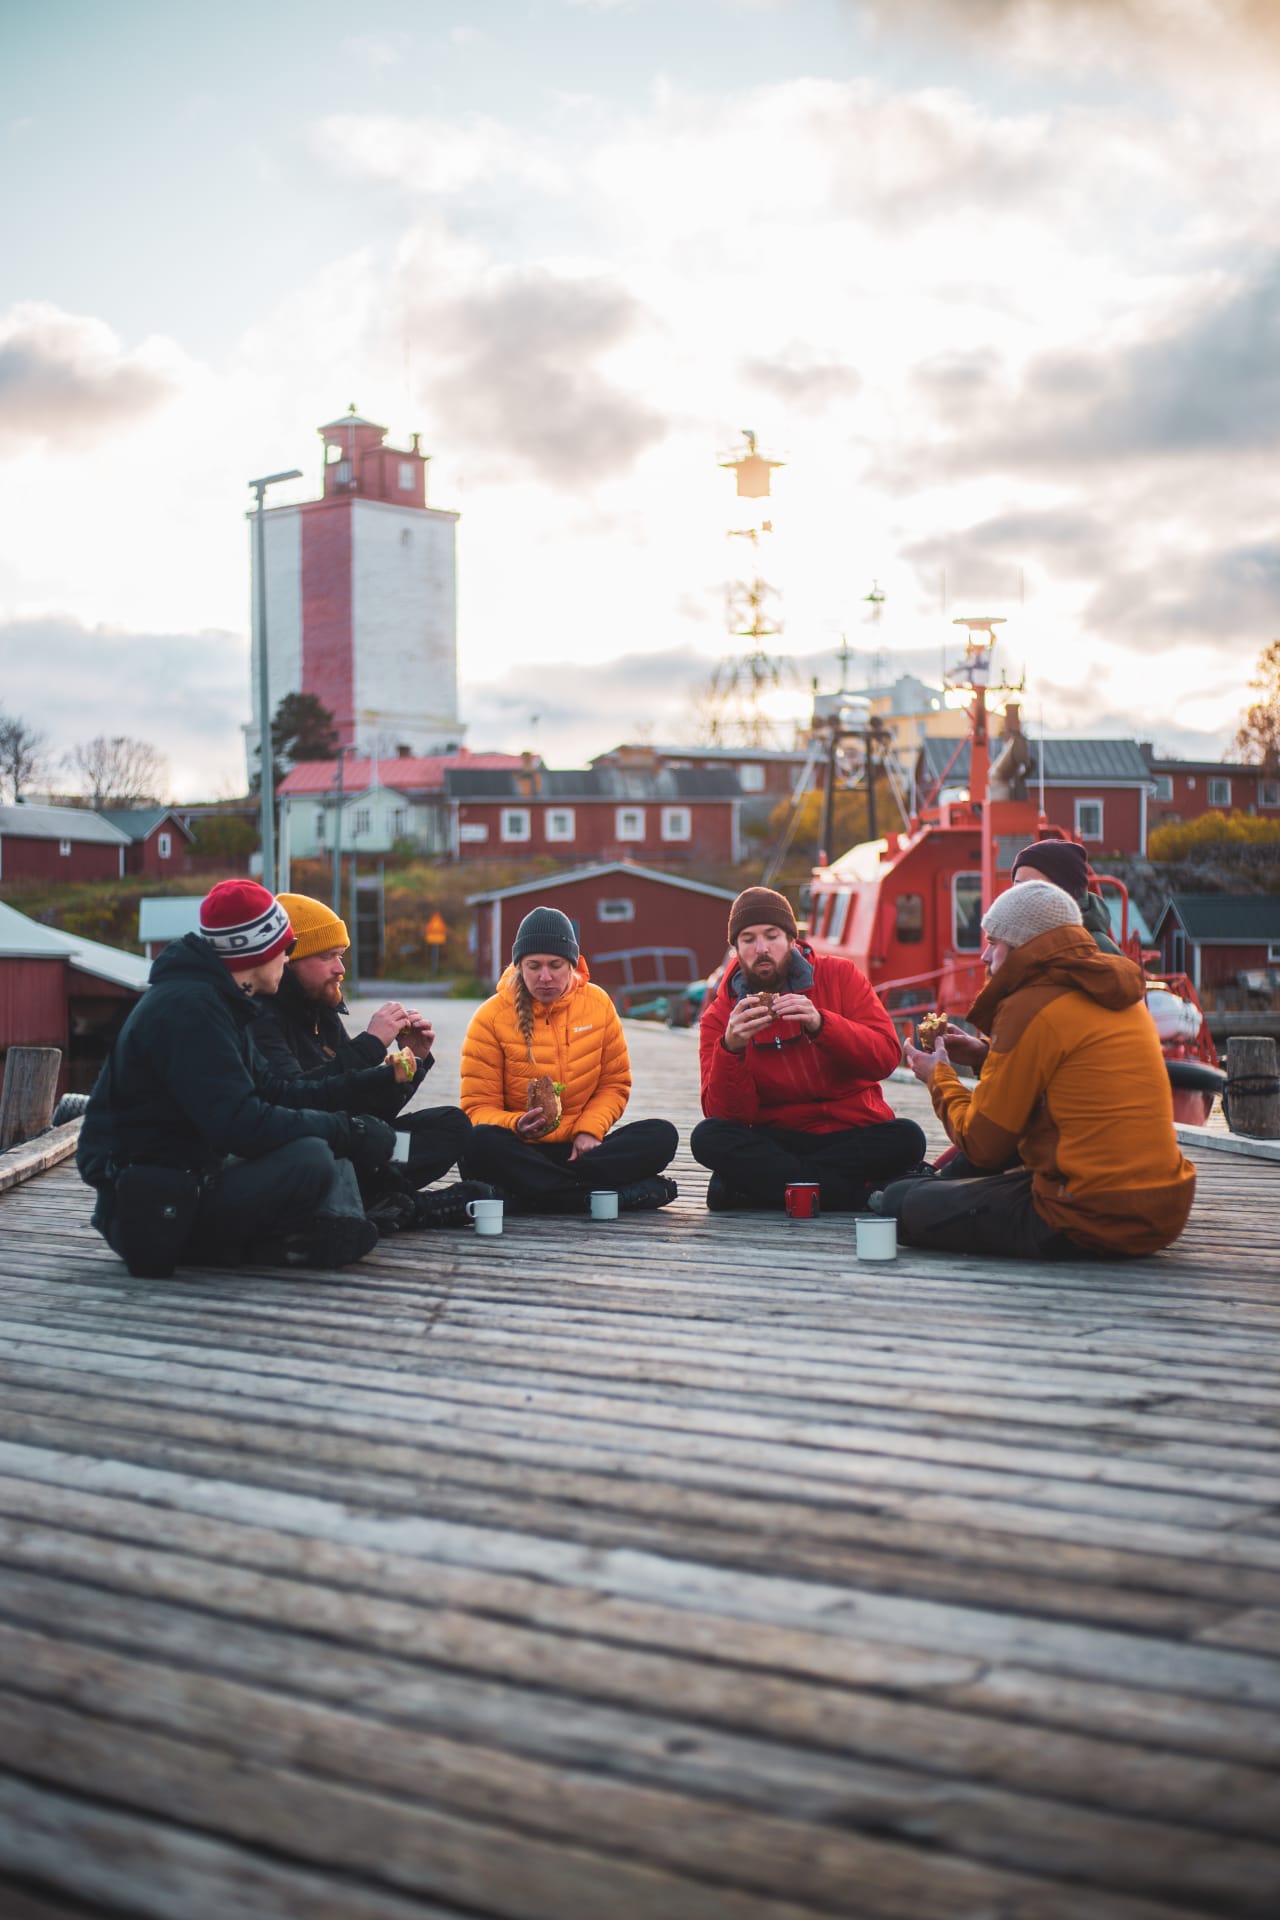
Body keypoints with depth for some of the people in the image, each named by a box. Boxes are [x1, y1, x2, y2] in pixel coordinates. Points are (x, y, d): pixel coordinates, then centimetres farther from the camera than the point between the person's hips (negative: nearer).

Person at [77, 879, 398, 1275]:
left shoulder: (217, 1001, 13)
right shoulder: (188, 1006, -21)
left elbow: (267, 1091, 17)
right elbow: (237, 1124, -29)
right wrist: (349, 1130, -22)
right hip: (151, 1210, -11)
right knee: (311, 1159, -30)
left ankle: (334, 1224, -9)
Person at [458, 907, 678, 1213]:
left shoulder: (598, 1003, 3)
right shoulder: (491, 1017, -6)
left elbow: (615, 1084, 8)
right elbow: (479, 1106, -7)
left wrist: (589, 1131, -12)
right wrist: (518, 1126, -29)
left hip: (577, 1149, 3)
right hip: (521, 1152, -2)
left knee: (662, 1136, -20)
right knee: (480, 1142, -37)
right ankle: (606, 1194, -33)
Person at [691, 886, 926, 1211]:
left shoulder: (839, 976, 0)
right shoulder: (719, 1016, 0)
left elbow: (886, 1057, -13)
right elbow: (730, 1115, -11)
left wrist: (820, 1024, -27)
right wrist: (731, 1048, -28)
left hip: (853, 1133, 0)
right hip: (776, 1140, 0)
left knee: (906, 1138, -30)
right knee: (708, 1138, -27)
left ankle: (754, 1185, -21)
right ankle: (861, 1195, -26)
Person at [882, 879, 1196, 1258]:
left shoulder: (1032, 1007, -14)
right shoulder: (1120, 992, 11)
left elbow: (983, 1147, -9)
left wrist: (939, 1077, 8)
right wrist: (986, 1055, 19)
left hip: (1089, 1222, -9)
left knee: (900, 1203, -4)